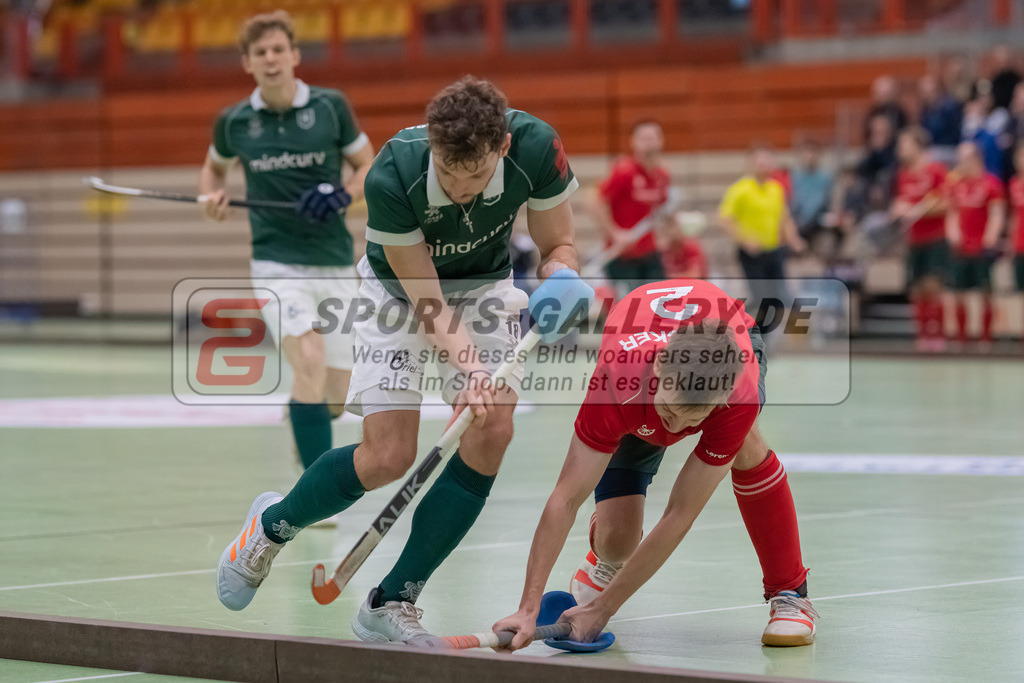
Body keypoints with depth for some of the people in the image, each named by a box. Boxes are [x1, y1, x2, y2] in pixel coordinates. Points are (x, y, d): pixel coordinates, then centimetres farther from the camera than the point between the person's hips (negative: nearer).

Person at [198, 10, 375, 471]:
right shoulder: (234, 121, 1)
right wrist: (213, 196, -1)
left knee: (334, 399, 7)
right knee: (310, 365, -26)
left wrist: (343, 196, -13)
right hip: (277, 263, -2)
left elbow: (368, 165, 8)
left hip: (335, 263, 2)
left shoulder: (331, 106, -2)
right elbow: (214, 166, 21)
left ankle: (298, 415, 45)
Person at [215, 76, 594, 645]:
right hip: (399, 289, -3)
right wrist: (471, 367, -43)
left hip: (484, 284, 3)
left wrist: (560, 279, -34)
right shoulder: (391, 177, -36)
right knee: (388, 457, -12)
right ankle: (272, 525, 21)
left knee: (491, 431, -18)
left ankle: (391, 603, -5)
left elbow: (557, 246, -12)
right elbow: (426, 300, -28)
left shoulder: (536, 148, -30)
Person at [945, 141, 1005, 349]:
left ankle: (986, 337, 6)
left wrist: (989, 240, -14)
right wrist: (952, 232, 3)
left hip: (982, 246, -5)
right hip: (961, 247, 5)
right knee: (958, 293, 5)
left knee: (986, 293, 0)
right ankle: (961, 337, 13)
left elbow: (997, 214, -7)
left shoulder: (990, 183, -5)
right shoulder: (956, 184, 11)